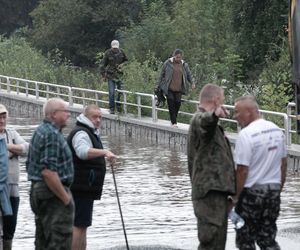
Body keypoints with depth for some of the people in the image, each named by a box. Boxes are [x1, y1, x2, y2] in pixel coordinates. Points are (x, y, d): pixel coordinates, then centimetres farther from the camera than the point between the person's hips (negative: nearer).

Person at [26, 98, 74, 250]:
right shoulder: (52, 134, -18)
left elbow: (30, 165, 21)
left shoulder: (40, 131, 15)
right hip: (54, 192, -11)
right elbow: (48, 171, -25)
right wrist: (66, 198, -19)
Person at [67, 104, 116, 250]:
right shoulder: (81, 133, -14)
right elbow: (83, 152, -35)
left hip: (86, 188, 11)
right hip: (81, 188, -11)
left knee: (82, 226, 16)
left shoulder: (90, 133, 22)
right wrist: (104, 152, -47)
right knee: (79, 225, -14)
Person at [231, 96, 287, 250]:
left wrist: (234, 197, -12)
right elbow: (283, 163, 13)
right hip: (274, 190, 7)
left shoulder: (246, 134, -17)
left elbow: (243, 170, -19)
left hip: (252, 191, -7)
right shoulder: (277, 130, 6)